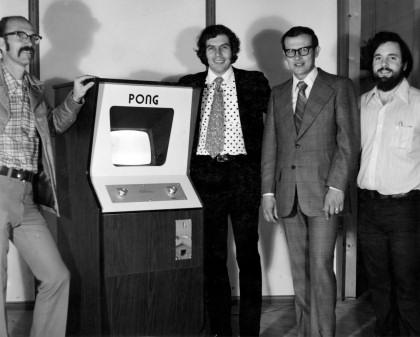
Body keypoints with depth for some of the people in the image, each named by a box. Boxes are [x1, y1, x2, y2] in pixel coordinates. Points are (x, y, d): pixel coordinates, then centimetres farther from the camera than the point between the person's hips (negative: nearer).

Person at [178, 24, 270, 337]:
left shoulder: (254, 82, 5)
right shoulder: (188, 84, 9)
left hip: (244, 175, -1)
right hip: (205, 175, 1)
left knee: (248, 253, 3)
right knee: (212, 256, 7)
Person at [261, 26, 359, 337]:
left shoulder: (340, 87, 3)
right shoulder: (278, 94, 16)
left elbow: (349, 142, -4)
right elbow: (270, 146, 13)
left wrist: (337, 187, -13)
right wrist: (268, 192, 6)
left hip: (324, 193, -4)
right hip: (288, 195, 4)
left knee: (320, 269, -8)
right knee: (299, 271, 8)